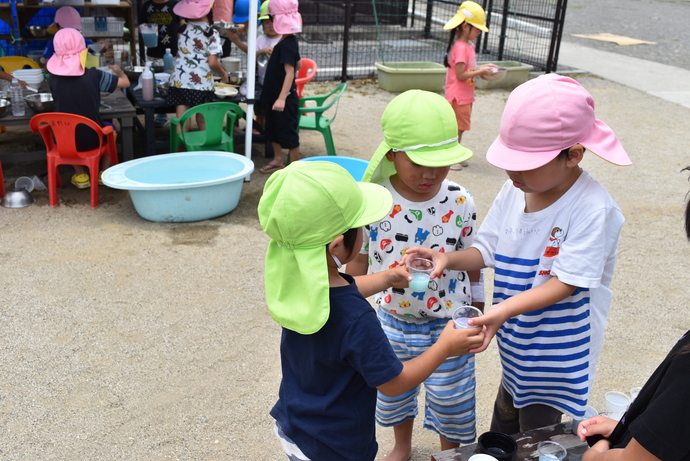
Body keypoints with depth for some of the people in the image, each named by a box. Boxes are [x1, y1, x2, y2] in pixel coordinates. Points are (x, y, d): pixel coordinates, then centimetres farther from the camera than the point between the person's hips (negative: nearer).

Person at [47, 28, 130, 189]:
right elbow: (125, 82, -4)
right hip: (93, 140, -2)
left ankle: (80, 176, 31)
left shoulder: (53, 78, -6)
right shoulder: (93, 75, -14)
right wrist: (118, 71, 18)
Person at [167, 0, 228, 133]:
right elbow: (212, 63, -11)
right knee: (203, 123, 11)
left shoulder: (182, 29, 7)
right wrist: (224, 74, 6)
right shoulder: (212, 33, -7)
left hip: (180, 82, 3)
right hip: (202, 84, -3)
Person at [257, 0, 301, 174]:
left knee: (288, 133, 0)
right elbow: (298, 65, 17)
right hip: (275, 95, 10)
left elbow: (290, 72, -28)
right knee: (272, 129, 20)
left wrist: (282, 98, -32)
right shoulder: (290, 41, 6)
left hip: (285, 98, -10)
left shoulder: (286, 45, -22)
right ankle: (278, 160, 33)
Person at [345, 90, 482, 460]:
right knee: (393, 391, 24)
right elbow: (358, 265, -5)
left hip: (448, 323, -1)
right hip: (393, 322, 1)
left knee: (450, 399, 17)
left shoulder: (460, 202, -18)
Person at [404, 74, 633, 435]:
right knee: (504, 421, 26)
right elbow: (486, 250, 1)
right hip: (516, 339, 6)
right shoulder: (514, 189, -7)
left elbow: (566, 283, -26)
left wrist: (506, 309, -38)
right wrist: (448, 259, -18)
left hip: (557, 348, -6)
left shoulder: (592, 208, -26)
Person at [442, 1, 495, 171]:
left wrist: (483, 68, 3)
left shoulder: (469, 45, 9)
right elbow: (460, 75, -23)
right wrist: (481, 72, -19)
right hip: (458, 96, -9)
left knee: (460, 127, 16)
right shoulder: (460, 47, -21)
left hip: (466, 95, 9)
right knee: (457, 128, -2)